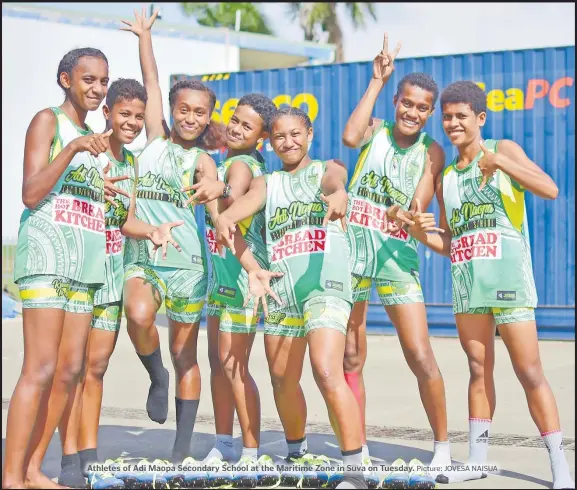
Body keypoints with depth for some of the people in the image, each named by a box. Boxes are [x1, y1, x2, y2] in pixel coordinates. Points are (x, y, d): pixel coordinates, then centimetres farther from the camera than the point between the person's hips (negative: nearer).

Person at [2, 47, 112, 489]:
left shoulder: (97, 139, 21)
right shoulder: (48, 121, 0)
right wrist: (73, 148, -18)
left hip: (86, 262, 7)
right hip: (47, 252, -7)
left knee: (70, 369, 3)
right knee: (41, 368, -14)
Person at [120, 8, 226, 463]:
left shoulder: (202, 160, 1)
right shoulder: (156, 139, 8)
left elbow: (219, 215, -10)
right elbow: (152, 83, 10)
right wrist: (145, 35, 11)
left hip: (186, 260, -1)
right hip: (141, 256, 1)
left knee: (186, 355, 4)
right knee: (139, 316, -31)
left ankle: (183, 449, 13)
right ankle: (157, 376, 1)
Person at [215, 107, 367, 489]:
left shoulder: (328, 170, 8)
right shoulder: (266, 183, 16)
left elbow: (334, 180, -18)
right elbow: (248, 201, -6)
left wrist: (338, 193, -44)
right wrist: (225, 216, -32)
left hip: (325, 285, -5)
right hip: (280, 288, 5)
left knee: (327, 372, -21)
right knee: (283, 380, 12)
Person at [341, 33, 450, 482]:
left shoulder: (432, 151, 3)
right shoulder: (376, 131, 3)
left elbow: (419, 206, -5)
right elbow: (350, 137, -20)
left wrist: (409, 216, -29)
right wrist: (377, 81, -14)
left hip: (397, 257, -1)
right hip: (351, 250, 1)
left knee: (421, 357, -8)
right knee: (351, 359, 6)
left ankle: (443, 445, 7)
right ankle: (360, 450, 18)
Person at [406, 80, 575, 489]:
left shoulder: (503, 149, 0)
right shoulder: (446, 176, 16)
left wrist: (499, 162, -27)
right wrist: (420, 233, -2)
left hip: (507, 274, -6)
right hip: (466, 279, 6)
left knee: (529, 372, -6)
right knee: (479, 369, 11)